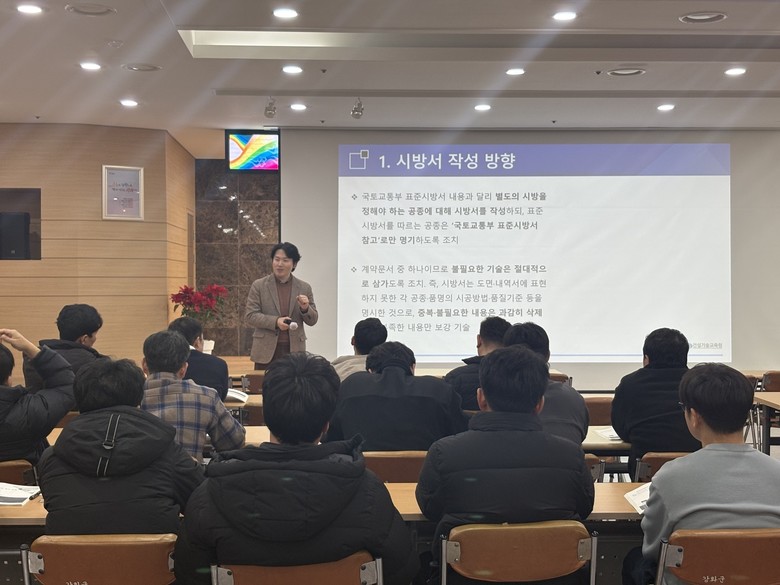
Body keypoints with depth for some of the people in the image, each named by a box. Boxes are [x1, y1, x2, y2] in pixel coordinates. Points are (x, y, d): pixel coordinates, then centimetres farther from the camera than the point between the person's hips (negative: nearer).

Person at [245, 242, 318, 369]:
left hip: (294, 351, 1)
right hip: (266, 352, -1)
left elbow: (312, 320, 11)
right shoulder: (259, 285, 4)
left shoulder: (304, 288, 8)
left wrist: (305, 309, -11)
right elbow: (250, 316, -1)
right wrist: (275, 322, -15)